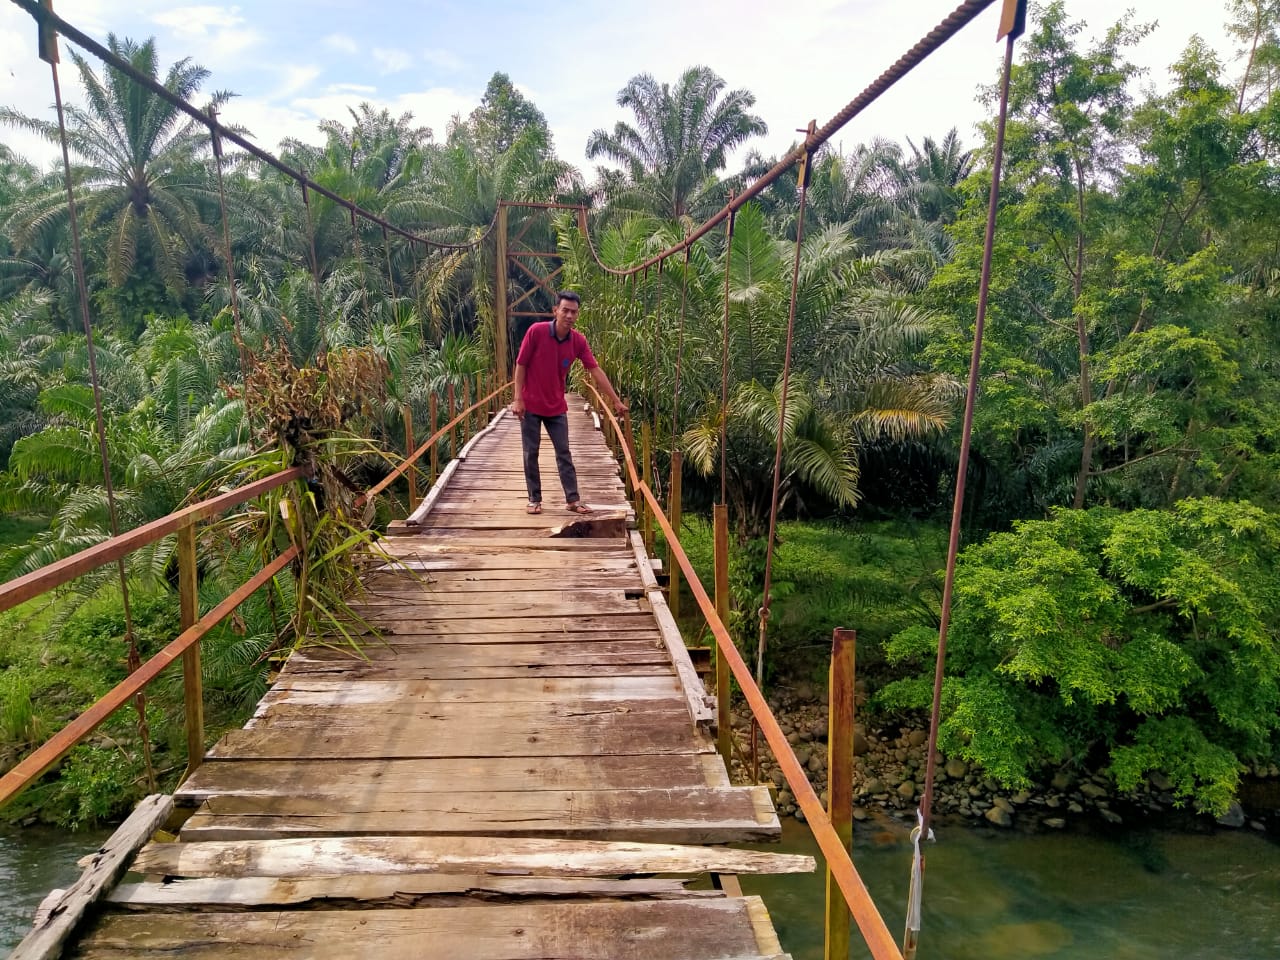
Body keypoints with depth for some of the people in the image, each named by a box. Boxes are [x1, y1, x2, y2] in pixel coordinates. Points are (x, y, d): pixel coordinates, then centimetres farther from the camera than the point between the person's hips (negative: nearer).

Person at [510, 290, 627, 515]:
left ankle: (572, 499, 10)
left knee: (564, 454, 5)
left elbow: (595, 370, -4)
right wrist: (518, 399, -14)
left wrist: (616, 400, -5)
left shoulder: (578, 341, -7)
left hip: (557, 407, 3)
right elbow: (521, 365, -10)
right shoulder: (536, 331, -16)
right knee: (531, 453, 4)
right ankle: (534, 499, 15)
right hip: (531, 404, -3)